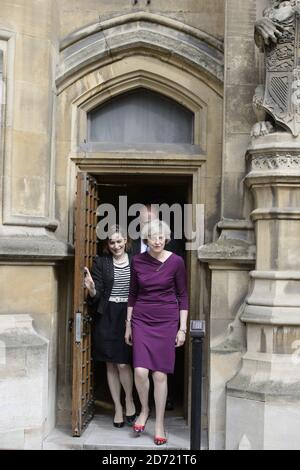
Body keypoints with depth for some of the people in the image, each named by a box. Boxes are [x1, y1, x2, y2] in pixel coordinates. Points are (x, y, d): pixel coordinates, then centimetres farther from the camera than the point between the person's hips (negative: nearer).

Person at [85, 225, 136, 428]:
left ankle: (129, 401, 19)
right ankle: (118, 407, 21)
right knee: (111, 365, 8)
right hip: (107, 317, 1)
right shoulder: (101, 262, 2)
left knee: (123, 364, -6)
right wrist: (92, 289, -23)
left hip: (129, 315, -1)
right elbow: (96, 295, -1)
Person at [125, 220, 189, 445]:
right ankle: (144, 410, 19)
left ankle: (160, 424, 15)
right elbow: (133, 294, 10)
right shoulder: (137, 261, 1)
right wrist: (128, 324, 11)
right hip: (142, 320, 2)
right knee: (140, 371, -10)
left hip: (166, 321, -2)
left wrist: (182, 328, -2)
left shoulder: (176, 262, -6)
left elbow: (183, 296, 0)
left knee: (160, 374, 0)